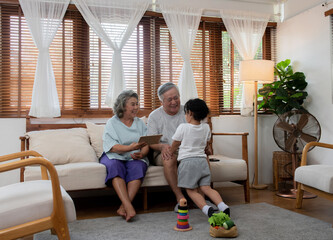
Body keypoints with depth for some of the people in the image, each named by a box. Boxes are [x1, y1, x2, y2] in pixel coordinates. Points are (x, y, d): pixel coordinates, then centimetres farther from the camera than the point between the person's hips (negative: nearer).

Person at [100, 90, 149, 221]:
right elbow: (112, 147, -9)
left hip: (135, 158, 2)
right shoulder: (112, 123, 6)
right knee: (115, 166, -35)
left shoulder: (140, 123, 17)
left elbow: (146, 144, 6)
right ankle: (129, 207, -43)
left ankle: (123, 207, -34)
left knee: (138, 166, -32)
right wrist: (130, 147, -25)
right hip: (114, 157, -2)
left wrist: (141, 154, -17)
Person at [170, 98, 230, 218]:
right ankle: (223, 206, -13)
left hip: (187, 161, -5)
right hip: (202, 160, 5)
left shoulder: (182, 127, -5)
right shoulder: (206, 128, 8)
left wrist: (168, 154, 25)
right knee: (206, 188, 5)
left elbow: (175, 145, 6)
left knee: (191, 191, -1)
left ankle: (206, 209, -21)